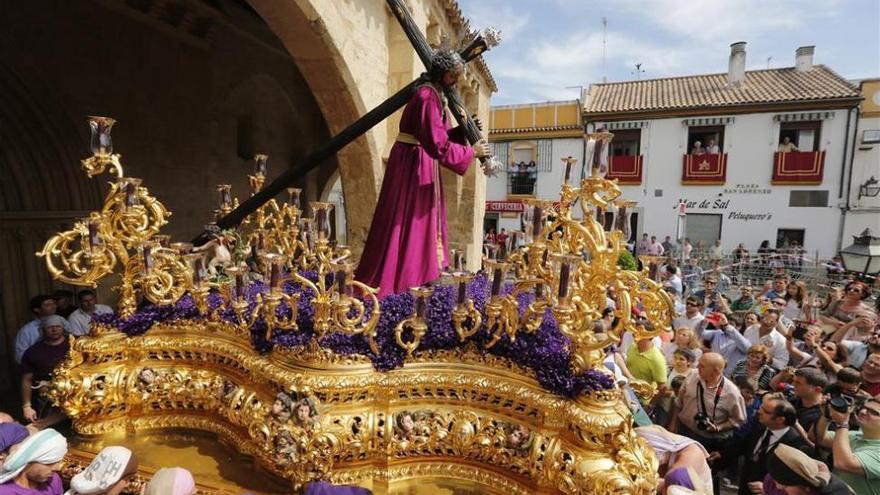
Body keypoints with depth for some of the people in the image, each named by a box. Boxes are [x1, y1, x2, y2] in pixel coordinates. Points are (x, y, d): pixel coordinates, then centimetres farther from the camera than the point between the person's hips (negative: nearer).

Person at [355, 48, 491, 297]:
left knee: (424, 216, 15)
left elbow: (440, 135, 14)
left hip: (422, 161, 10)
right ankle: (391, 278, 7)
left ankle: (423, 267, 27)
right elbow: (438, 144, -27)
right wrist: (472, 151, -17)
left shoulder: (436, 95, 12)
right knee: (406, 219, -4)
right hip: (412, 161, -10)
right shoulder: (427, 97, -20)